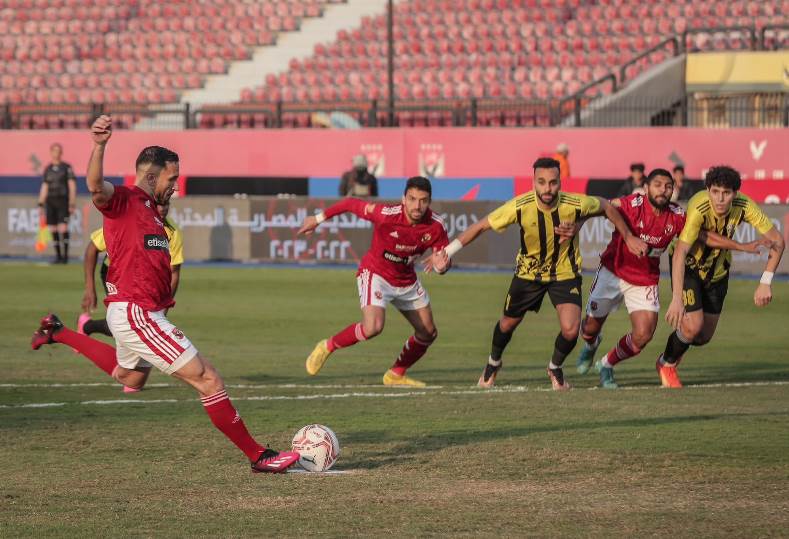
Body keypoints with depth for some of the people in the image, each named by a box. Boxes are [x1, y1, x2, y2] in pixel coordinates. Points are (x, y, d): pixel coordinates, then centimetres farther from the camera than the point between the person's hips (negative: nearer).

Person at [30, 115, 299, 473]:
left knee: (130, 377, 37)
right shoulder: (123, 201, -11)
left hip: (144, 314, 11)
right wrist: (99, 145, -50)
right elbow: (95, 185, -33)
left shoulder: (151, 213, 17)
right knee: (207, 380, -11)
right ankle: (258, 456, -8)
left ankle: (58, 334, 42)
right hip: (135, 313, -11)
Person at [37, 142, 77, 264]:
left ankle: (65, 256, -9)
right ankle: (58, 256, 9)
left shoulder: (67, 167, -1)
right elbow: (44, 187, 14)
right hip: (50, 202, 4)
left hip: (63, 200, -4)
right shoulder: (48, 169, 12)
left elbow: (72, 186, -5)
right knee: (53, 230, 2)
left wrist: (72, 203, -13)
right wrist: (41, 204, 7)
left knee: (63, 228, -13)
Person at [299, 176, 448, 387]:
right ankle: (328, 347, -2)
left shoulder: (435, 225, -19)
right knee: (372, 327, -28)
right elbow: (351, 203, -18)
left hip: (406, 280, 6)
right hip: (376, 273, -6)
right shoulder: (387, 215, -31)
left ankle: (396, 374, 32)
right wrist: (318, 218, -8)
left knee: (428, 333, 11)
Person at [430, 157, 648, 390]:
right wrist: (447, 252, -20)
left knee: (570, 330, -16)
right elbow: (482, 226, -18)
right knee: (508, 323, 16)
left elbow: (606, 207, -5)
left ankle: (555, 367, 18)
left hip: (565, 273, -1)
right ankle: (493, 363, 50)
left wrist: (628, 237, 4)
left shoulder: (575, 205, -27)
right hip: (528, 272, 1)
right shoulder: (520, 206, -28)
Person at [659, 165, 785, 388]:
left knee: (704, 336, 7)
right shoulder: (699, 209, -36)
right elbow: (680, 252, -42)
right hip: (689, 266, -4)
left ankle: (671, 356, 39)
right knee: (693, 325, -16)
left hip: (718, 268, 4)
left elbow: (777, 241, -16)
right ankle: (667, 364, 13)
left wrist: (765, 283, -25)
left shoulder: (744, 206, -25)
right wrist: (677, 298, -50)